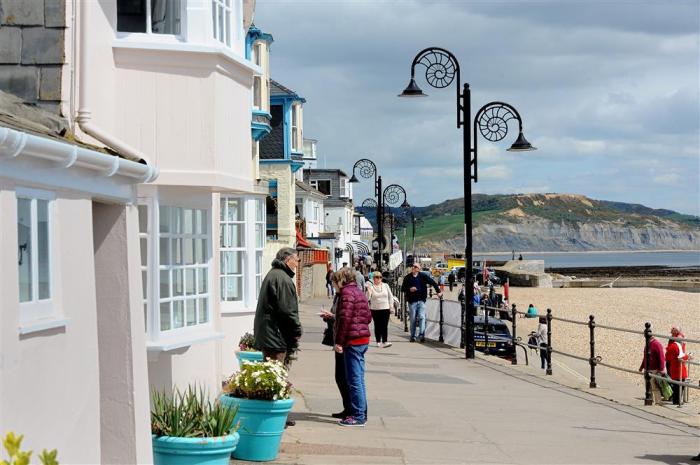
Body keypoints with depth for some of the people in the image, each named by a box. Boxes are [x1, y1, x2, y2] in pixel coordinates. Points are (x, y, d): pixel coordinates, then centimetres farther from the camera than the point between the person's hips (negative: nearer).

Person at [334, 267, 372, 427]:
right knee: (359, 378, 14)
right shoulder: (360, 292, 17)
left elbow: (345, 318, -19)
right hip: (363, 339, 9)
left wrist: (339, 341, -16)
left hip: (352, 340, -9)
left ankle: (358, 416, -5)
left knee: (354, 379, -6)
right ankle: (361, 413, 19)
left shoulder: (347, 292, -11)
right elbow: (368, 317, 19)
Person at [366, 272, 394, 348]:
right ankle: (378, 341, 13)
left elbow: (390, 296, 13)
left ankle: (384, 342, -13)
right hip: (375, 309, -1)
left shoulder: (386, 286, 7)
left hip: (385, 308, 1)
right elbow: (367, 298, -8)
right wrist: (369, 292, -25)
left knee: (385, 326, -7)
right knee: (377, 326, 4)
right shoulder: (371, 287, -1)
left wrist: (391, 306, 7)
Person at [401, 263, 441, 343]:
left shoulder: (423, 276, 2)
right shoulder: (407, 278, 5)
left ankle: (422, 335, -14)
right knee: (413, 319, 4)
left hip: (421, 300, -1)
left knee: (422, 317, -11)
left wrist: (438, 291, 1)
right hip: (412, 301, 1)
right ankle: (412, 336, 12)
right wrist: (409, 289, -11)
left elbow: (433, 282, 6)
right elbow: (402, 289, 7)